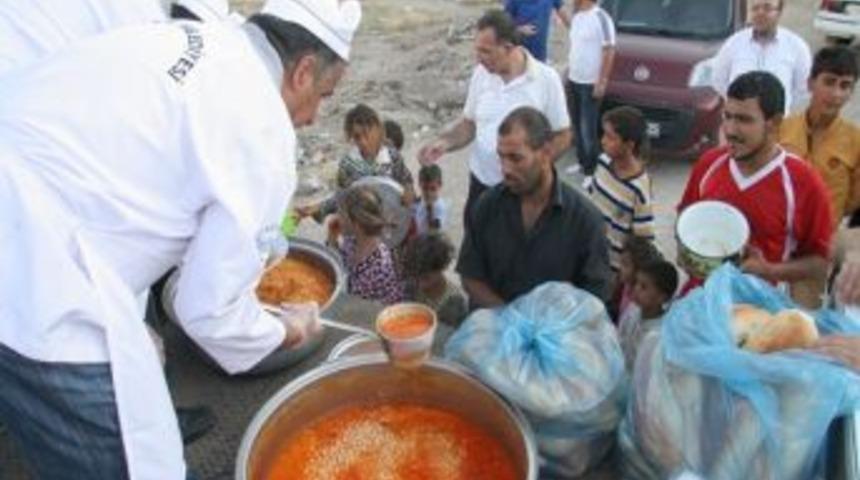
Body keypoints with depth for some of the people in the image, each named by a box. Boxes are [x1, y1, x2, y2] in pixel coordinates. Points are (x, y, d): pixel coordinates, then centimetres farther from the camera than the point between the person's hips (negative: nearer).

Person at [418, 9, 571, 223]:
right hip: (481, 183, 4)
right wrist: (445, 142, -12)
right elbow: (469, 124, 8)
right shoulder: (481, 74, -2)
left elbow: (562, 136, -7)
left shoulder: (546, 79, -13)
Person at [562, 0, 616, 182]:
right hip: (574, 81, 8)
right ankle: (582, 163, 27)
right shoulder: (576, 17, 10)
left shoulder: (600, 17, -15)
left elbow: (609, 51, -16)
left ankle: (592, 171, 2)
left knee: (588, 129, -7)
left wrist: (602, 81, -19)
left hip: (591, 84, -8)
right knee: (577, 126, 14)